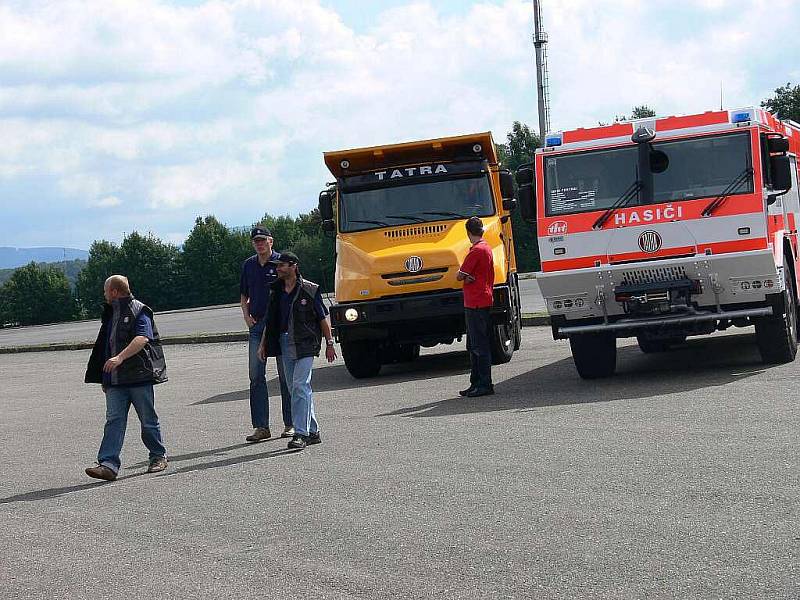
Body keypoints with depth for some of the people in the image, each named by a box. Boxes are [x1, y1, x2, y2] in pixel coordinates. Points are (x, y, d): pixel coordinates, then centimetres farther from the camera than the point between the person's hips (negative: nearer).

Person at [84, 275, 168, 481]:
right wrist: (104, 379, 25)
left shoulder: (139, 311, -6)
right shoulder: (110, 315, 20)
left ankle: (158, 456, 22)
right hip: (115, 379, 6)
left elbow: (142, 338, -23)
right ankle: (108, 464, -15)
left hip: (139, 376, -6)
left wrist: (120, 357, -34)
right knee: (114, 419, -6)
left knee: (148, 419, 5)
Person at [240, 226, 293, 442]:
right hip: (257, 325, 4)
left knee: (286, 375, 2)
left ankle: (290, 424, 10)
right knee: (256, 376, -1)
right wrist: (247, 316, 6)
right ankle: (261, 427, 2)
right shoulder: (248, 265, 11)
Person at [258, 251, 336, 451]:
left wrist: (329, 343, 2)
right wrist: (263, 344, 12)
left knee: (300, 386, -14)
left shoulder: (310, 290, -5)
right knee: (296, 388, 10)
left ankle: (301, 433, -15)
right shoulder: (275, 291, 10)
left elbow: (323, 318, 1)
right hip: (284, 343, 6)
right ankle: (313, 431, 19)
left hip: (305, 344, -6)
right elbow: (270, 320, 16)